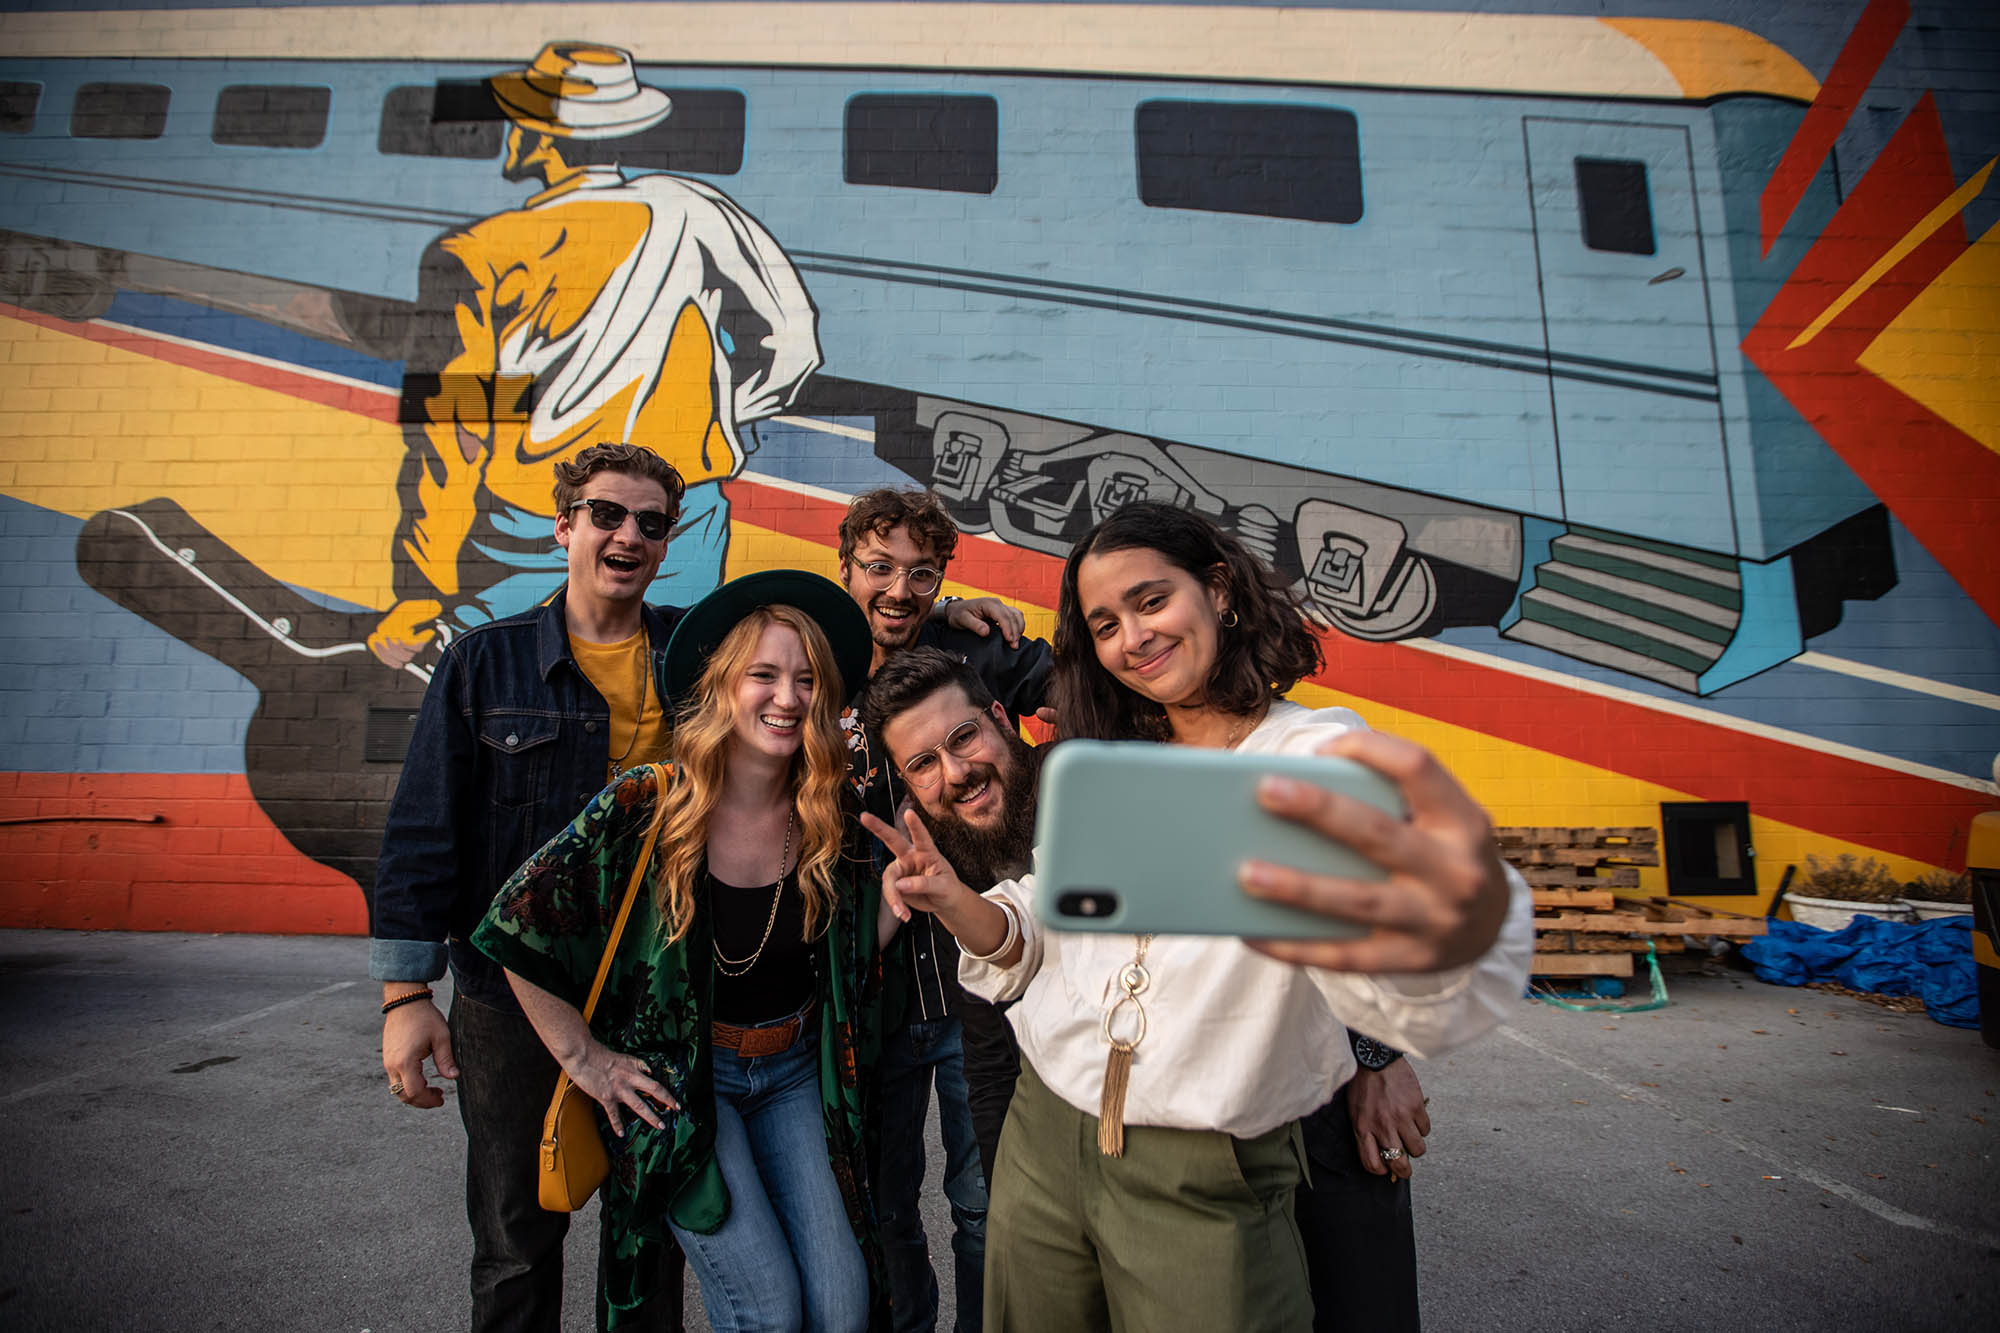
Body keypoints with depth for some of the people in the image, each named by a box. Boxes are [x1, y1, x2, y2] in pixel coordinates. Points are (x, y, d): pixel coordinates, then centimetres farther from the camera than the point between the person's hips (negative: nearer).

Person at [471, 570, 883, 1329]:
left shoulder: (835, 819, -8)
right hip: (677, 1078, -3)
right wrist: (583, 1057, -7)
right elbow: (516, 922, -10)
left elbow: (860, 948, 7)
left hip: (795, 1074, 3)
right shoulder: (646, 809, -18)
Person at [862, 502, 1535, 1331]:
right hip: (1041, 1138, 5)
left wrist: (1466, 929, -54)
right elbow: (1033, 936, 7)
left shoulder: (1318, 756, -12)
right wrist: (954, 904, -14)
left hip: (1206, 1187, -4)